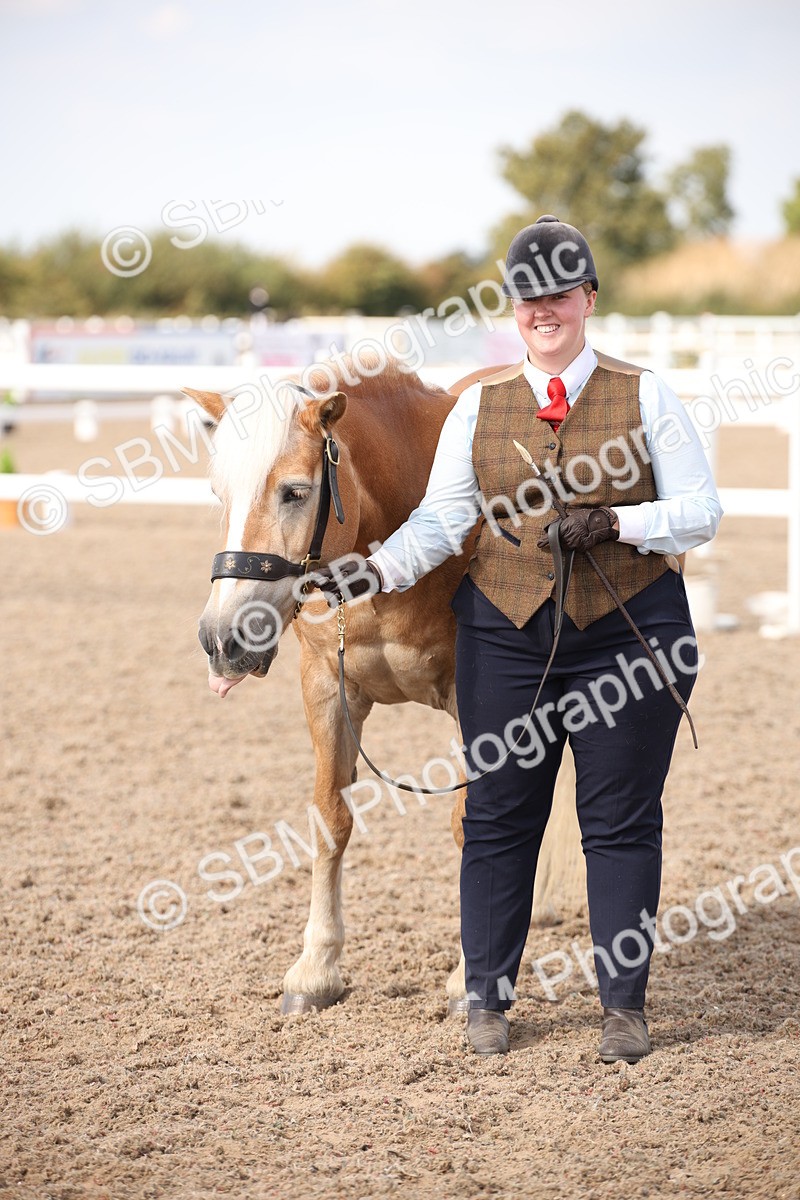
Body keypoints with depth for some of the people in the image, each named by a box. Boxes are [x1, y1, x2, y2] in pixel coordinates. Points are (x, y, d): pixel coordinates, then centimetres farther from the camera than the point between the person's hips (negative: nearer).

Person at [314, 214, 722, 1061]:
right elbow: (441, 519, 0)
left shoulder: (645, 397, 1)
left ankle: (623, 1003, 15)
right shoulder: (479, 406, 6)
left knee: (622, 821, 4)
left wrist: (616, 523, -18)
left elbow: (701, 512, -1)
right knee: (498, 817, 7)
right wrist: (376, 570, -18)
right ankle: (487, 997, 19)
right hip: (506, 634, 2)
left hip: (627, 635, -2)